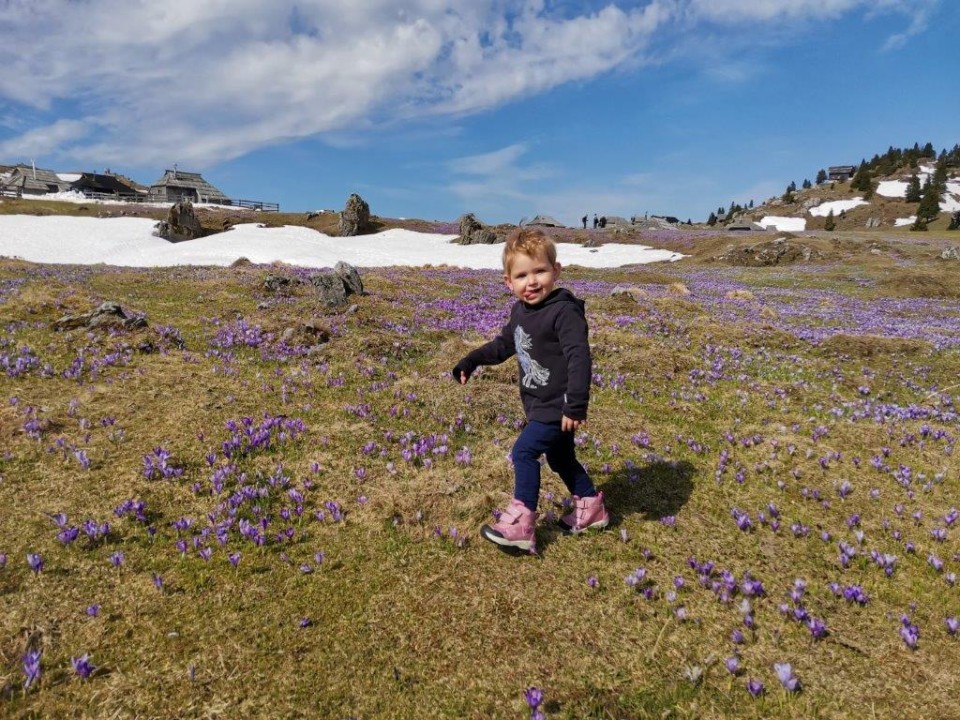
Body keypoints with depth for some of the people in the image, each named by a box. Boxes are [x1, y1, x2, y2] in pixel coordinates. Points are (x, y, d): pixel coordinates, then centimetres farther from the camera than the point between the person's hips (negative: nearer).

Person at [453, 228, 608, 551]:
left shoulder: (564, 312, -22)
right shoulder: (520, 311, 5)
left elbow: (580, 357, -28)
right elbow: (504, 344, 21)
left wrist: (575, 405, -32)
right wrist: (471, 361, 16)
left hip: (557, 406, -9)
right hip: (541, 404, 9)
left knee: (524, 451, -12)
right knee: (560, 457, 20)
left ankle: (520, 523, -5)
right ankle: (590, 507, 37)